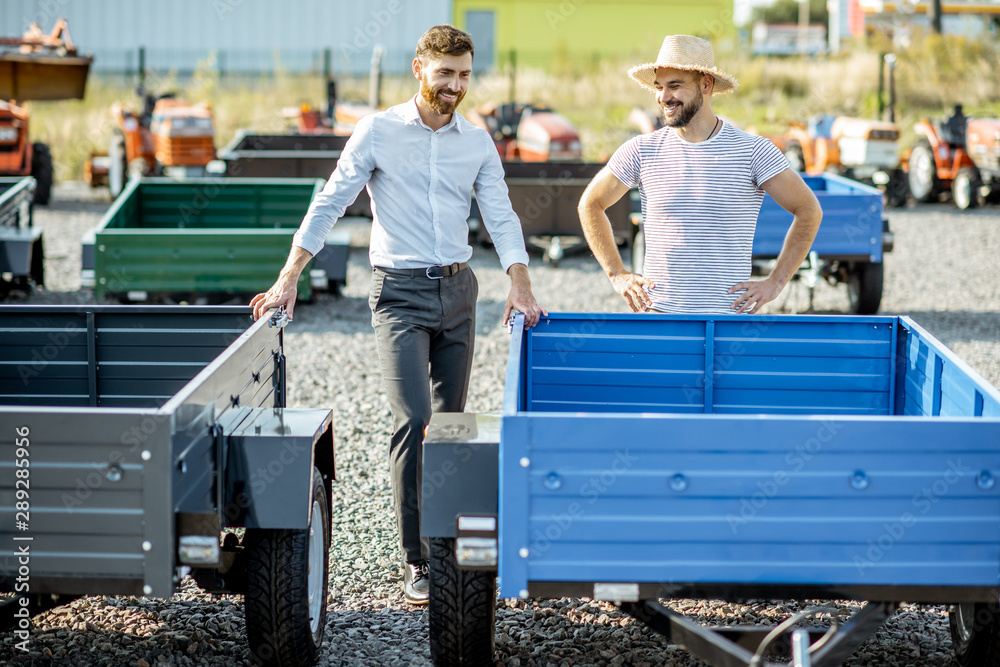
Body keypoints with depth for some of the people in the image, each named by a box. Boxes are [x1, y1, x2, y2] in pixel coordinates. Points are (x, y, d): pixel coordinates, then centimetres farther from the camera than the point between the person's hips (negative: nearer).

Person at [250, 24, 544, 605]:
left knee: (450, 421, 8)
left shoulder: (478, 142, 8)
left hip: (458, 291, 4)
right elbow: (329, 205, -3)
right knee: (414, 420, -15)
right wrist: (288, 279, -9)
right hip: (400, 293, -4)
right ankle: (418, 562, -12)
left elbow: (501, 217, 5)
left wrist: (521, 287, -9)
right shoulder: (379, 132, -2)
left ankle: (443, 541, 20)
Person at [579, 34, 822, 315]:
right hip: (657, 312, 2)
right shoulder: (642, 150, 1)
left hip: (729, 314, -1)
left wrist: (775, 282, -3)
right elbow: (590, 204, 14)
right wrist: (618, 275, 6)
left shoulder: (753, 151, -4)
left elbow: (809, 210, 1)